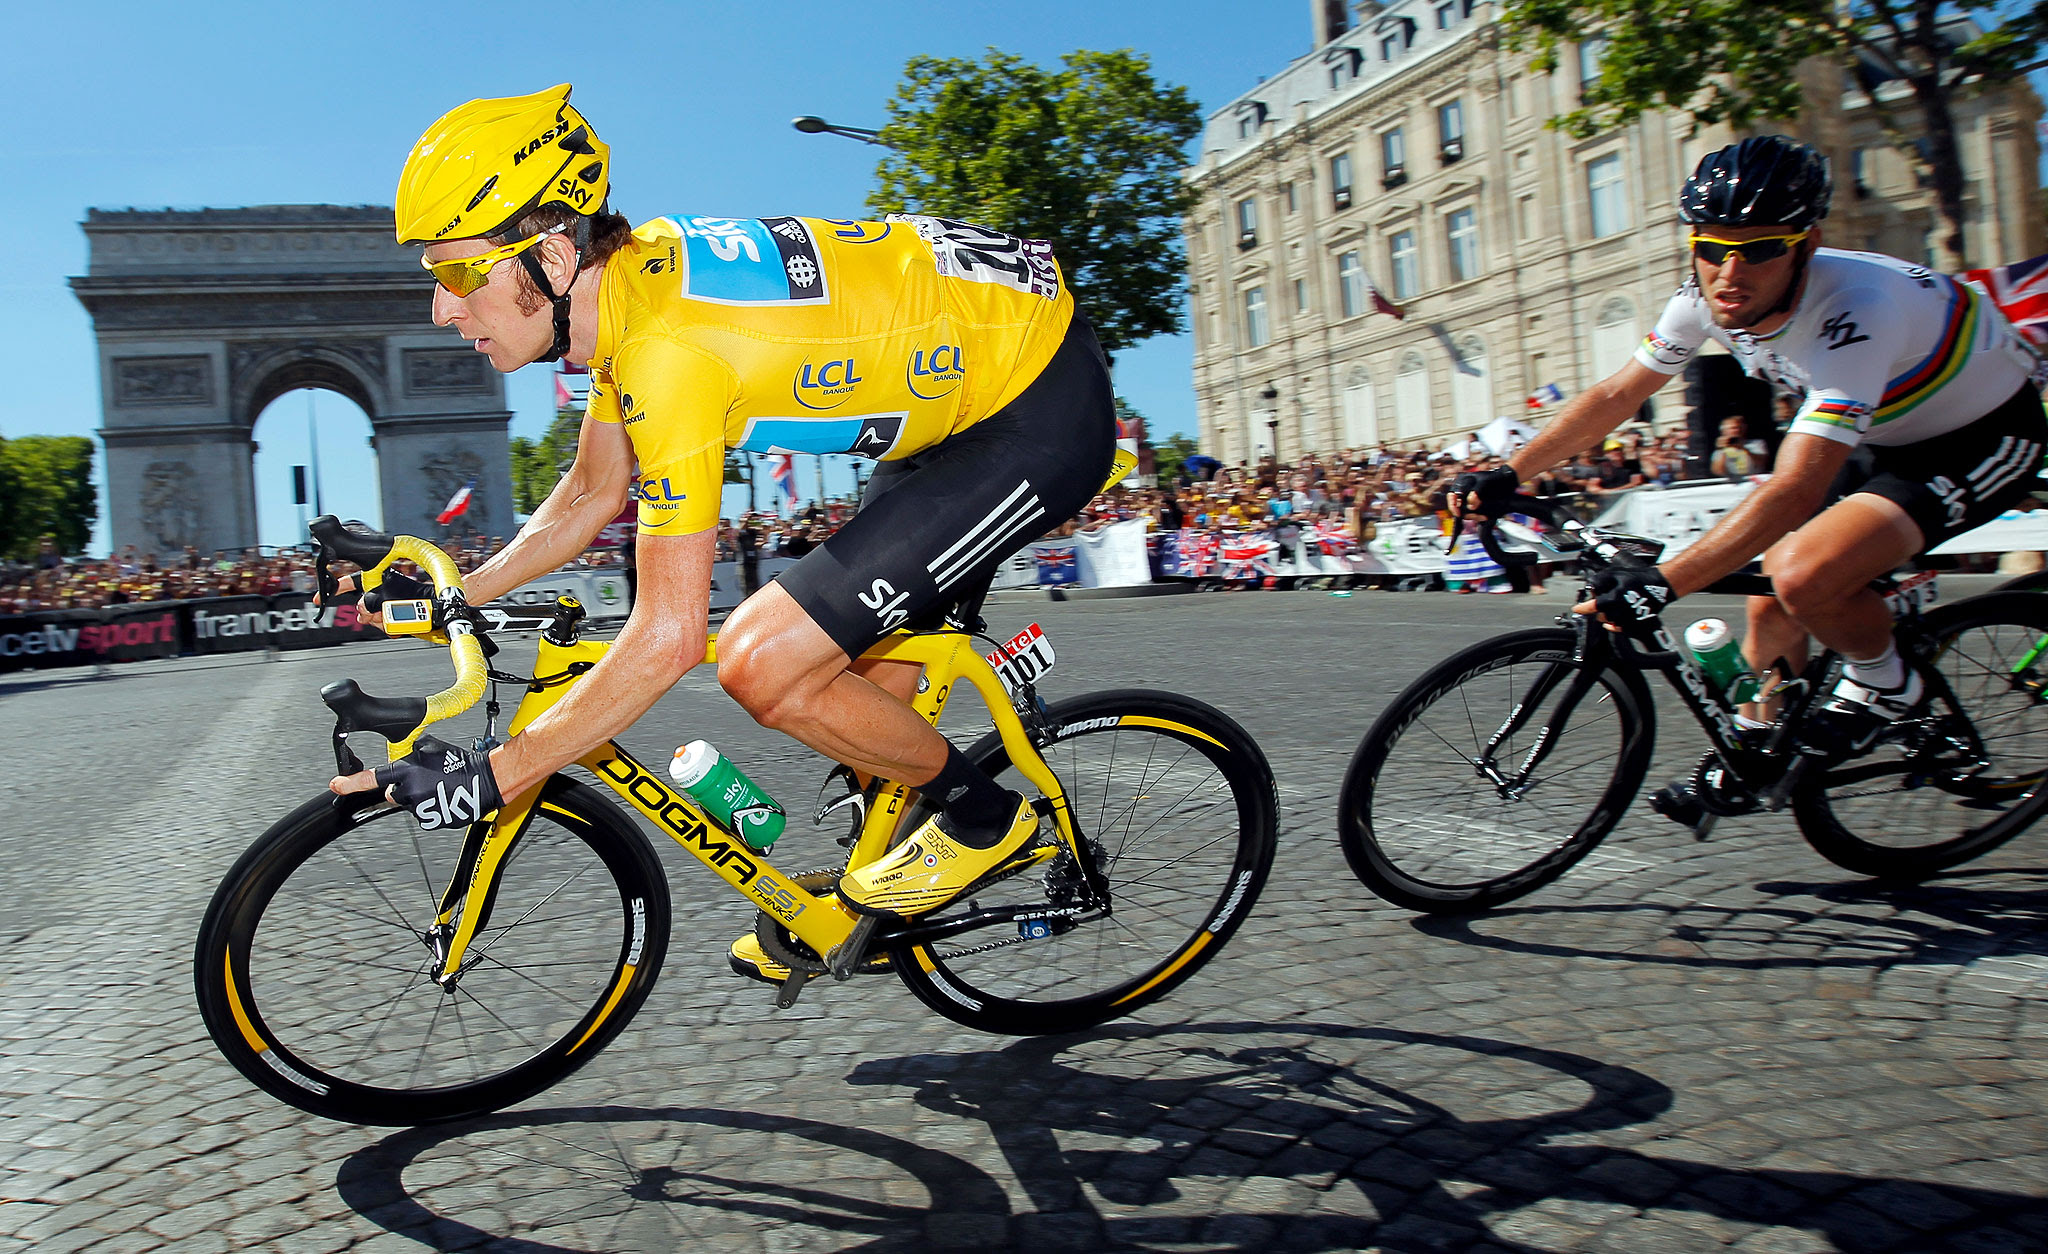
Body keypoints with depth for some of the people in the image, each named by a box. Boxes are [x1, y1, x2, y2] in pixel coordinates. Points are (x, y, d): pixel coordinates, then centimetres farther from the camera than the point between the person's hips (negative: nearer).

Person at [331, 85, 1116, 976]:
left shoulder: (670, 350, -27)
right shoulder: (628, 279, 1)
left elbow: (666, 639, -26)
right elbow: (593, 494, 16)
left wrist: (488, 777, -20)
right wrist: (455, 596, 13)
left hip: (1041, 417, -10)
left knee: (764, 666, -15)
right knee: (860, 669, 17)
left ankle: (984, 819, 6)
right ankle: (869, 898, 35)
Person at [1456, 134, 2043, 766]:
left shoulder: (1851, 314, -37)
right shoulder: (1708, 299, -17)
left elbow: (1794, 491, -42)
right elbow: (1615, 394, -6)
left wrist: (1660, 584, -47)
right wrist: (1508, 475, -12)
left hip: (1987, 435, -7)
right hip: (1888, 436, 7)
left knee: (1803, 574, -30)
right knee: (1769, 612, 2)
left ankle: (1884, 684, -1)